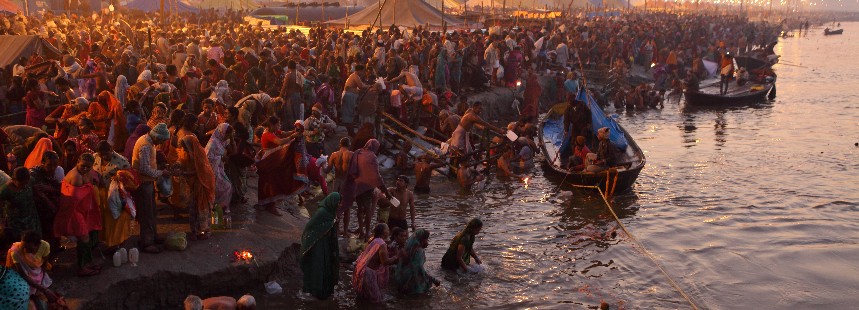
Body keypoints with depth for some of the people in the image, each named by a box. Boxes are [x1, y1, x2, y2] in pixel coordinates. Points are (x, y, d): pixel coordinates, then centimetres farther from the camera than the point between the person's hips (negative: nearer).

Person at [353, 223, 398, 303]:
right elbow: (385, 262, -23)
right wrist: (396, 257, -9)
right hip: (368, 272, -10)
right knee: (375, 298, -13)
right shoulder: (382, 244, -22)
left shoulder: (373, 240, 9)